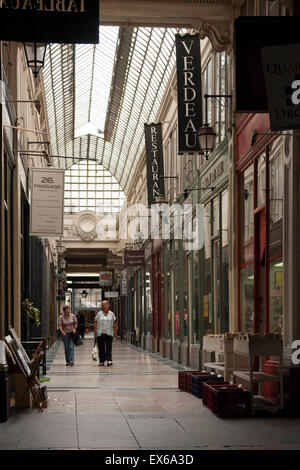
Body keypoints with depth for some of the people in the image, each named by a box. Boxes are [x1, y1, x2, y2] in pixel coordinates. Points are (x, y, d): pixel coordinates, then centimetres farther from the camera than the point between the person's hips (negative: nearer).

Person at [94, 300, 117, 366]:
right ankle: (101, 361, 10)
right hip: (100, 334, 0)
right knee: (101, 348, 3)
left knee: (109, 347, -10)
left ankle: (109, 360, -15)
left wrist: (115, 333, 3)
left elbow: (114, 324, 8)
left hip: (109, 334, 0)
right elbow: (95, 324, 3)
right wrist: (95, 333, -3)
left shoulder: (112, 314, 8)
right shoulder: (99, 314, 4)